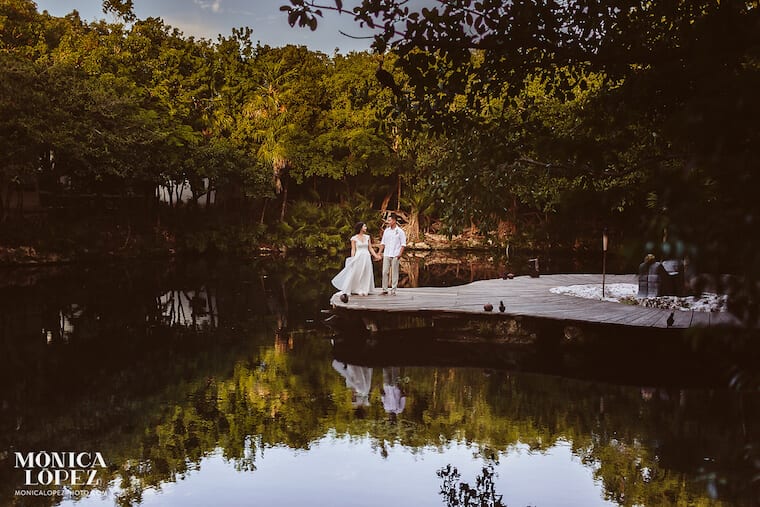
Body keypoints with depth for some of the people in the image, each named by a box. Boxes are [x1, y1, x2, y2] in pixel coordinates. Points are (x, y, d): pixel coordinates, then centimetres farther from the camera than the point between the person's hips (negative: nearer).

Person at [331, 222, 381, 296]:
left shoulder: (367, 237, 9)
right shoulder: (354, 238, -2)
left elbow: (370, 248, 11)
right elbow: (353, 250, -2)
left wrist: (376, 256, 1)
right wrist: (352, 259, -8)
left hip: (367, 257, 4)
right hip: (358, 257, -4)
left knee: (366, 274, 5)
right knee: (357, 274, -2)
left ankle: (365, 290, 12)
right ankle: (358, 290, 6)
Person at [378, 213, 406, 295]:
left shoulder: (400, 231, -1)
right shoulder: (386, 231, 12)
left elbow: (403, 244, -3)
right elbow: (383, 243, 15)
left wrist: (400, 253, -14)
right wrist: (380, 252, 6)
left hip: (395, 255, -4)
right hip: (386, 255, 4)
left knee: (394, 273, 0)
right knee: (385, 272, 0)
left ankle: (393, 290, 5)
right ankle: (384, 290, 7)